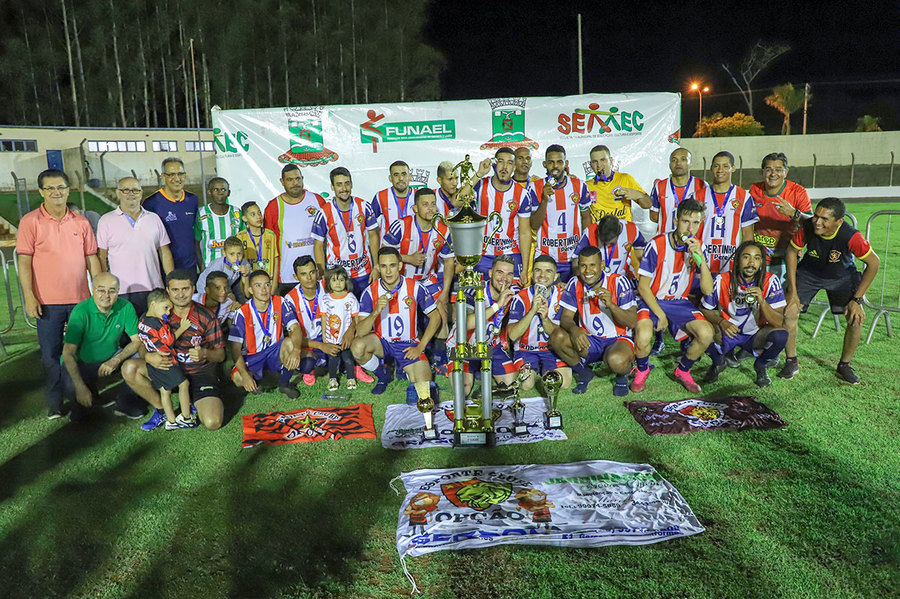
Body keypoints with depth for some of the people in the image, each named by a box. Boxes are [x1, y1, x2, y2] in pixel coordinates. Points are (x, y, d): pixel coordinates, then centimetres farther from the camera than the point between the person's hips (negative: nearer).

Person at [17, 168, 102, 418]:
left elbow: (92, 259, 9)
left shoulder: (81, 222, 7)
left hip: (81, 299, 2)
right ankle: (54, 403, 18)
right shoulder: (30, 221, -2)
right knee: (51, 353, 5)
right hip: (47, 302, -2)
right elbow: (24, 262, -4)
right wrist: (29, 297, -11)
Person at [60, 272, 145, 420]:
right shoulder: (81, 312, -23)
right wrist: (80, 387, -33)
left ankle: (125, 403, -3)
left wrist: (116, 360, -28)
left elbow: (137, 340, -10)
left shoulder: (125, 307, -14)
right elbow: (68, 353, -24)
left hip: (112, 357, 3)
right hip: (82, 362, -3)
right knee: (70, 387, -32)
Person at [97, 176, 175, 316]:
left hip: (153, 289, 2)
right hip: (121, 292, -2)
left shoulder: (154, 219, 12)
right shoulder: (106, 220, 6)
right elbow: (101, 256, 5)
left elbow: (165, 253, 12)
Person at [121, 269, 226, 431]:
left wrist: (204, 353, -29)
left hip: (200, 373, -3)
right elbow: (144, 346, 3)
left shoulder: (207, 317, -9)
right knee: (129, 368, -20)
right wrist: (148, 357, -21)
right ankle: (161, 409, -1)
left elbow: (221, 355, -6)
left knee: (212, 423, -24)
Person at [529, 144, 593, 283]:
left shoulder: (579, 186, 2)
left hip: (573, 258, 2)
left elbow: (586, 218, 12)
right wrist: (545, 199, -21)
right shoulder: (536, 187, -3)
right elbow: (534, 226, -7)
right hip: (545, 258, -1)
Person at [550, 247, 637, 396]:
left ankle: (623, 375, 3)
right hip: (588, 341, 4)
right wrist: (574, 329, -29)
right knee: (557, 337, -24)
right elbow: (565, 317, -5)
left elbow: (633, 322, -15)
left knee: (616, 360, -38)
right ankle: (584, 373, 3)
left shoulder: (618, 282, -12)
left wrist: (611, 305, -33)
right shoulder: (575, 284, -3)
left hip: (618, 339, -3)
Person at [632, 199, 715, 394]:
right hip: (652, 301, -4)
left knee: (706, 333, -22)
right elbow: (643, 286, -10)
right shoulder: (657, 245, -14)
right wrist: (659, 313, -15)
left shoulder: (697, 248, -2)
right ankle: (642, 370, 4)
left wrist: (700, 258, -20)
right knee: (643, 336, -33)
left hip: (680, 303, 4)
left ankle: (683, 371, 8)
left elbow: (708, 290, -8)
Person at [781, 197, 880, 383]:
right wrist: (793, 291, -13)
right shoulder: (807, 227, -29)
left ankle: (844, 366, 12)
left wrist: (857, 299, -18)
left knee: (856, 319, -12)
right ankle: (791, 362, 6)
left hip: (842, 276, -1)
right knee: (789, 312, -14)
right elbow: (791, 252, -11)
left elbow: (874, 263, -18)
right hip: (809, 272, 1)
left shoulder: (851, 237, -33)